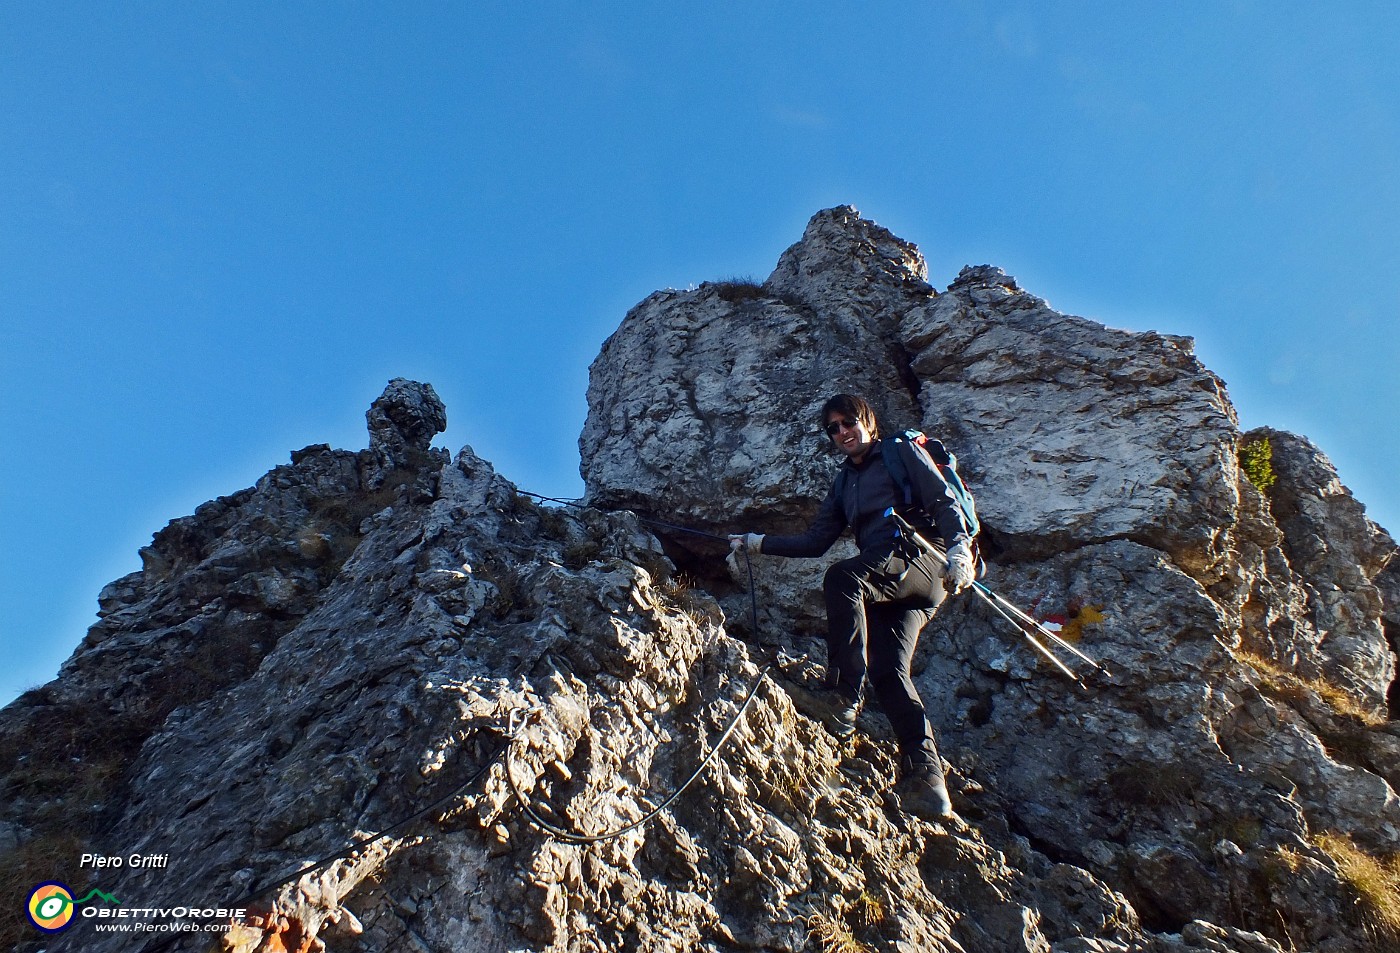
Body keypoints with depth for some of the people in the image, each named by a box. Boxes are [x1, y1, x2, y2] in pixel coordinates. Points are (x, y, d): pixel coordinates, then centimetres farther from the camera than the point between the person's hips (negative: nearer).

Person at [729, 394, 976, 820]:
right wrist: (757, 542, 19)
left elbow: (944, 502, -4)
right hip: (881, 587, 6)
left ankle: (845, 696, -34)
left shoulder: (903, 452, 9)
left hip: (923, 562, -6)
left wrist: (960, 547, -22)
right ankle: (926, 777, -19)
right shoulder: (844, 483, 27)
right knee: (887, 670, -14)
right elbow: (814, 542, 24)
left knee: (842, 576, -32)